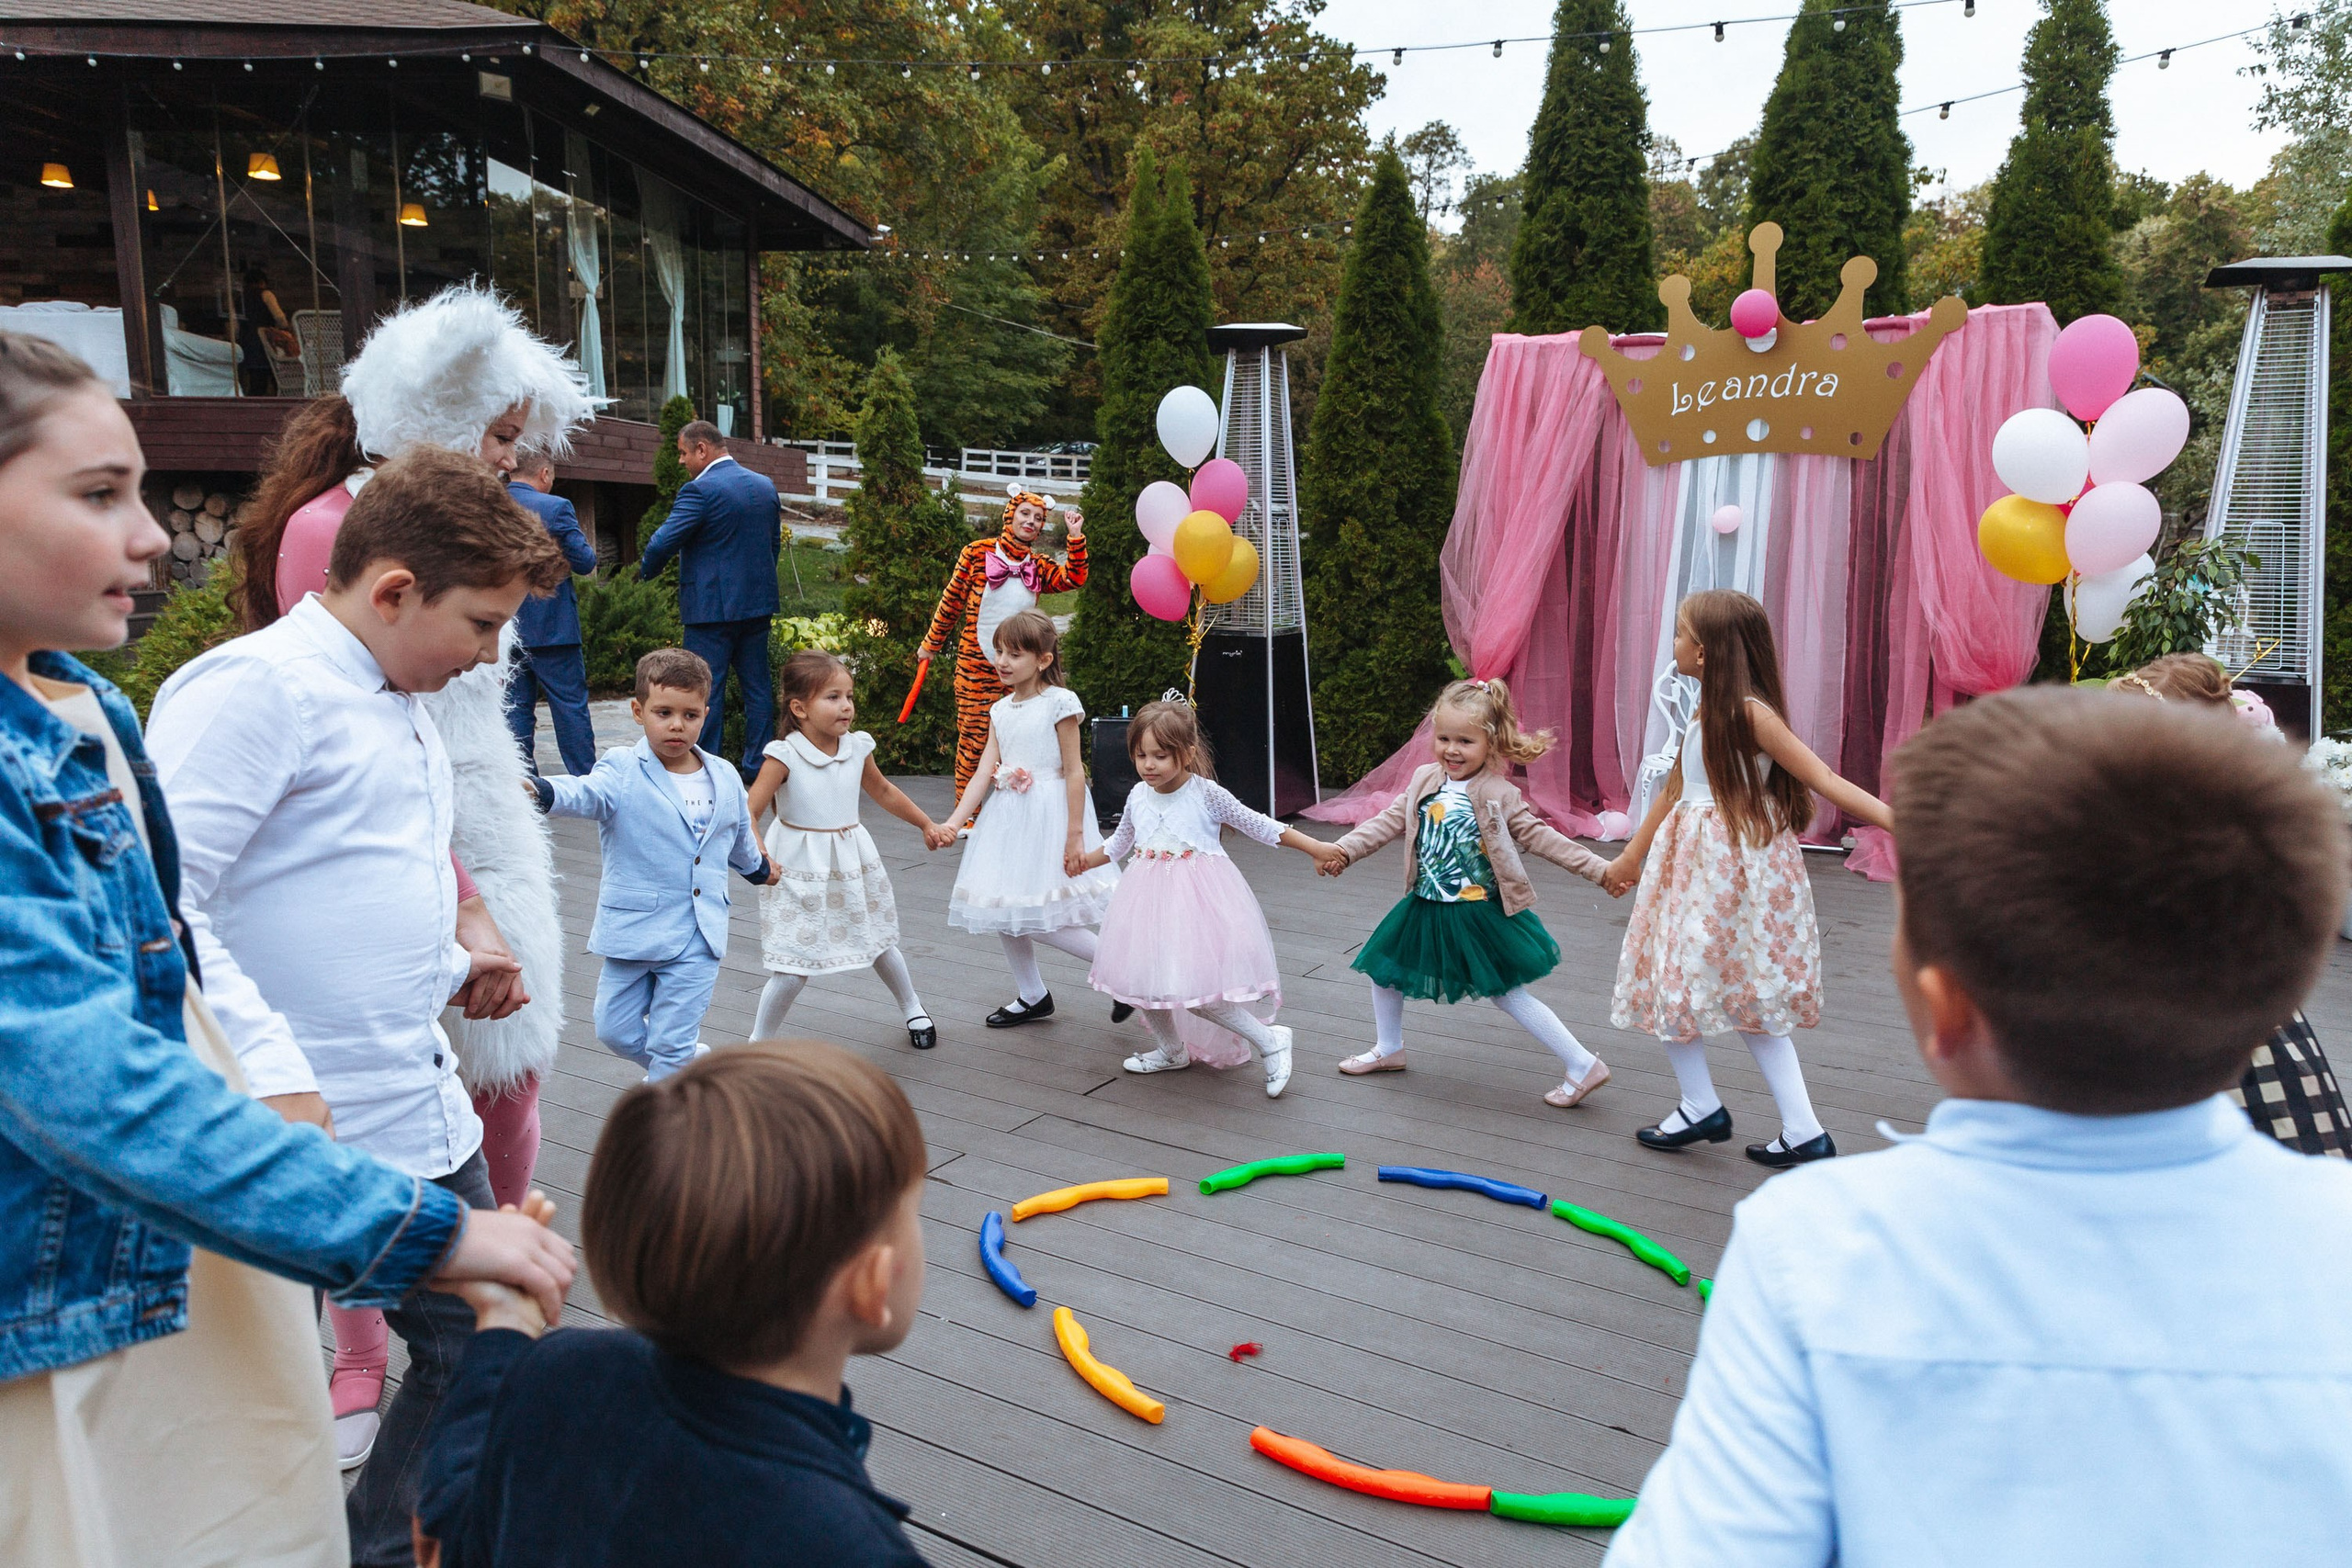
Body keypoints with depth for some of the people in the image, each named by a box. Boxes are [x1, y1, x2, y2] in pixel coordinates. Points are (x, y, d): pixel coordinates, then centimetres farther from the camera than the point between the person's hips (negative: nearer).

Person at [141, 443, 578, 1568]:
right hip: (302, 1138, -9)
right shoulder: (257, 687, -15)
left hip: (426, 1122, 10)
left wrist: (453, 962, 10)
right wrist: (271, 1077, -28)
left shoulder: (402, 710, 16)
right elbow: (156, 902, -24)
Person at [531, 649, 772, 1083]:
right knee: (615, 1031, 8)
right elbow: (584, 793, -31)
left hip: (698, 938, 1)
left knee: (672, 1045, 2)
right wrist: (538, 790, -53)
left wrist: (759, 868, 41)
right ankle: (698, 1063, 33)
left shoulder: (725, 779, 3)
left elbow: (741, 835, 24)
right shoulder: (623, 772, -9)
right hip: (633, 929, -1)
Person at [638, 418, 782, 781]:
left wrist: (646, 571, 2)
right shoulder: (765, 486, 9)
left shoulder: (699, 491, -14)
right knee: (757, 685, 12)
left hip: (711, 606, -7)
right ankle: (759, 765, 16)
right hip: (758, 602, 7)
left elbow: (663, 543, -17)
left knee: (706, 689, 0)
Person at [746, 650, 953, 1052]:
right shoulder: (784, 756, -17)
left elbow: (883, 791, 17)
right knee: (792, 967, -6)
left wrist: (927, 824, 24)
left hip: (853, 864, 5)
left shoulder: (857, 747, -2)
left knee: (880, 944, 20)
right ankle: (760, 1042, 14)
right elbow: (749, 812, -19)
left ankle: (913, 1009, 45)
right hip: (800, 872, -5)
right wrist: (760, 860, -34)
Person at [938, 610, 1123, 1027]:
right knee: (1005, 912, 11)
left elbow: (1074, 772, -11)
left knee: (1040, 920, -11)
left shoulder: (1059, 703, -9)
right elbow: (985, 771, 5)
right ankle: (1031, 996, 28)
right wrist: (954, 821, -6)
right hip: (1010, 817, 7)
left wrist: (1075, 835, -15)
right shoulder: (1001, 711, 10)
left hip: (1048, 816, -7)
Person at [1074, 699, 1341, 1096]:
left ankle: (1269, 1040, 2)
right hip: (1150, 899, 6)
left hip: (1197, 898, -6)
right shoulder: (1138, 797, 4)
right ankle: (1171, 1051, 36)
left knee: (1197, 992, -16)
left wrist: (1316, 848, -3)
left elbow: (1259, 826, -4)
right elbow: (1119, 843, 23)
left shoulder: (1207, 794, -11)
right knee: (1140, 979, 11)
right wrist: (1085, 860, 20)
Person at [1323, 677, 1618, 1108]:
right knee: (1383, 967, 14)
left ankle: (1583, 1064, 8)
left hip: (1480, 915, -6)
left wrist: (1598, 869, -17)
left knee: (1509, 994, -3)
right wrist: (1343, 851, -5)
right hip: (1425, 909, 6)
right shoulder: (1425, 781, 0)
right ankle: (1388, 1050, 38)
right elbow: (1389, 822, 4)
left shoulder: (1499, 795, -13)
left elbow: (1540, 837, -11)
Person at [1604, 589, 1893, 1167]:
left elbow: (1827, 782, -20)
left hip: (1736, 867, -9)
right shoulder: (1707, 710, 9)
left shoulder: (1749, 712, -17)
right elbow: (1676, 787, 21)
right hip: (1695, 863, 9)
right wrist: (1632, 855, 31)